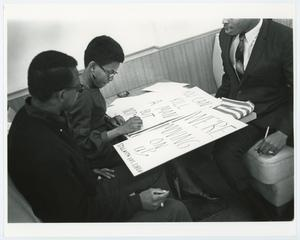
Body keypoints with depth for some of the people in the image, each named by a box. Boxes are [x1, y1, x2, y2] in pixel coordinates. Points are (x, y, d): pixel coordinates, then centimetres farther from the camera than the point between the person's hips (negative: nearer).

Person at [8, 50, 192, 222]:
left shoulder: (31, 114, -8)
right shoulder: (45, 153, -37)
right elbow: (81, 214, -26)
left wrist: (93, 170, 5)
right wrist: (137, 202, -19)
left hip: (85, 191, 9)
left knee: (155, 172, 14)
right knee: (175, 210, -7)